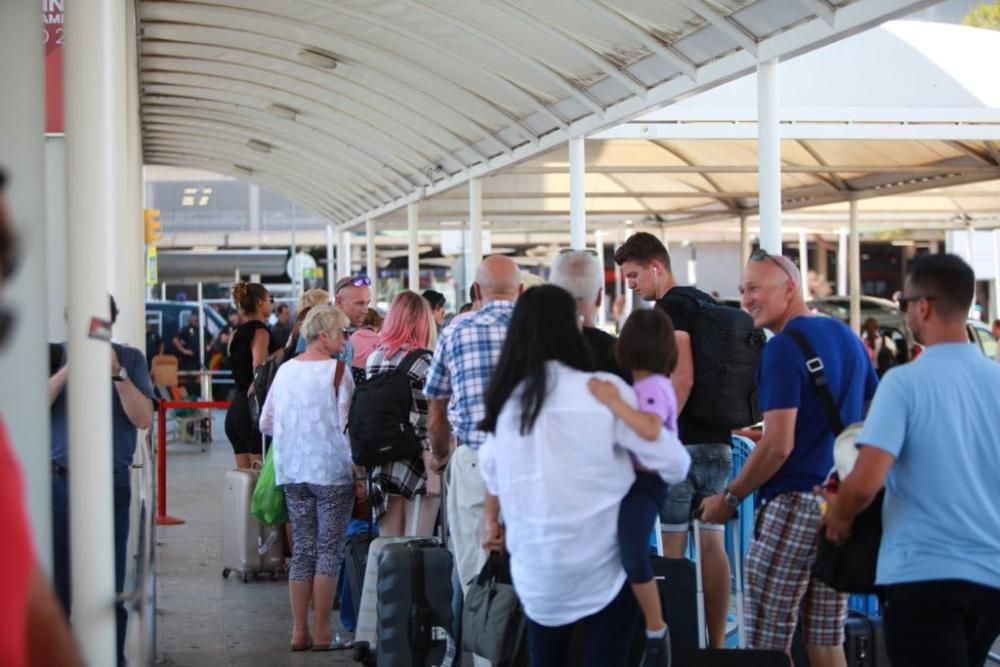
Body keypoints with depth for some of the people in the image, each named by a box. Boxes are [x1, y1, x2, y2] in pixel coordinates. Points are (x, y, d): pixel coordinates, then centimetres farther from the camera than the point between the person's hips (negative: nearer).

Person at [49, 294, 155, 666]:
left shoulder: (129, 359, 6)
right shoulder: (58, 356, 7)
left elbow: (143, 419, -3)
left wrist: (117, 373, -13)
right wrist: (70, 368, -13)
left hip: (111, 482, 0)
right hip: (59, 480, 0)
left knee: (109, 585, 2)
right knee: (55, 583, 3)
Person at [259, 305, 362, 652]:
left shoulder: (285, 370, 7)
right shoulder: (336, 371, -10)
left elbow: (265, 423, 11)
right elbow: (346, 426, -13)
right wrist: (358, 473, -7)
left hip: (292, 472, 6)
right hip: (331, 473, -5)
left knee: (303, 549, 11)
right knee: (329, 551, 1)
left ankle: (299, 631, 13)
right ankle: (322, 633, 3)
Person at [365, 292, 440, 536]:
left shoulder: (373, 358, 6)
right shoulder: (423, 361, -10)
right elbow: (427, 424, -15)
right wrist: (435, 474, -13)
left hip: (380, 467, 6)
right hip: (415, 467, -5)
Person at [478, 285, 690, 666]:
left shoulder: (506, 399, 2)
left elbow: (491, 471, 17)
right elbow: (673, 463, -8)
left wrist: (492, 521, 34)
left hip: (535, 569, 4)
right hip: (601, 565, -4)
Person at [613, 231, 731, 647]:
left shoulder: (671, 306, -9)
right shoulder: (706, 303, 17)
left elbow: (683, 377, -20)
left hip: (682, 442, -9)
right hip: (718, 441, 9)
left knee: (672, 548, -4)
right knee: (712, 545, 9)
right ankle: (717, 644, 12)